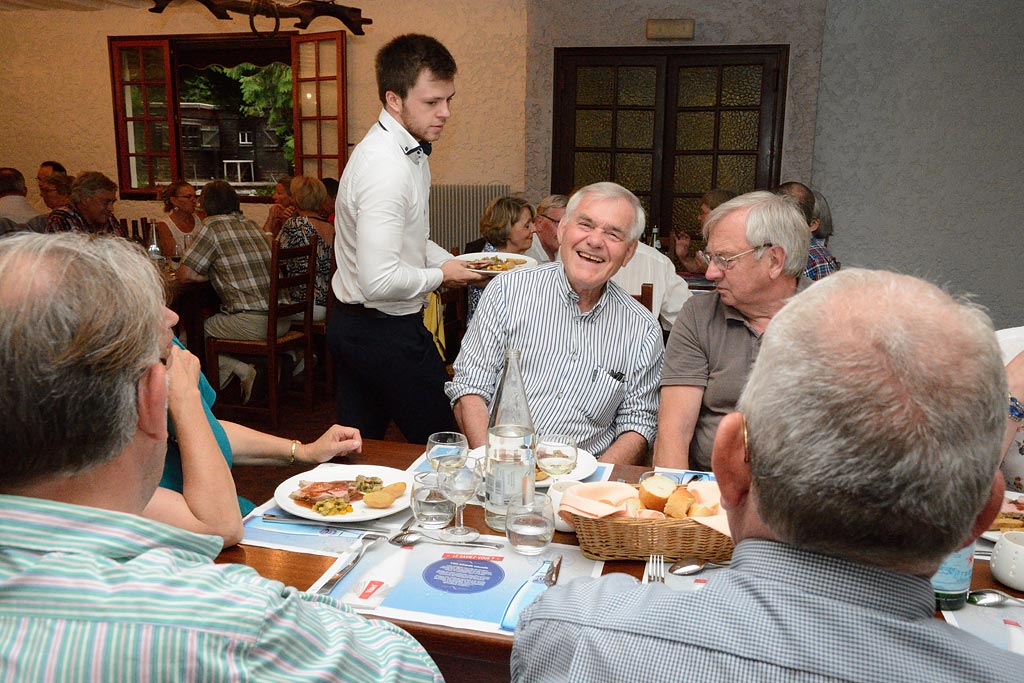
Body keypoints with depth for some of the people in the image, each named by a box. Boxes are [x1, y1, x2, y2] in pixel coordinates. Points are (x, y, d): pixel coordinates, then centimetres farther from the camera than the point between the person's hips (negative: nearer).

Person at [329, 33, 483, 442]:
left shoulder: (410, 151, 8)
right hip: (385, 332, -10)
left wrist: (451, 261, 7)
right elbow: (380, 281, -29)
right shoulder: (387, 167, -25)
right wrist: (441, 276, -13)